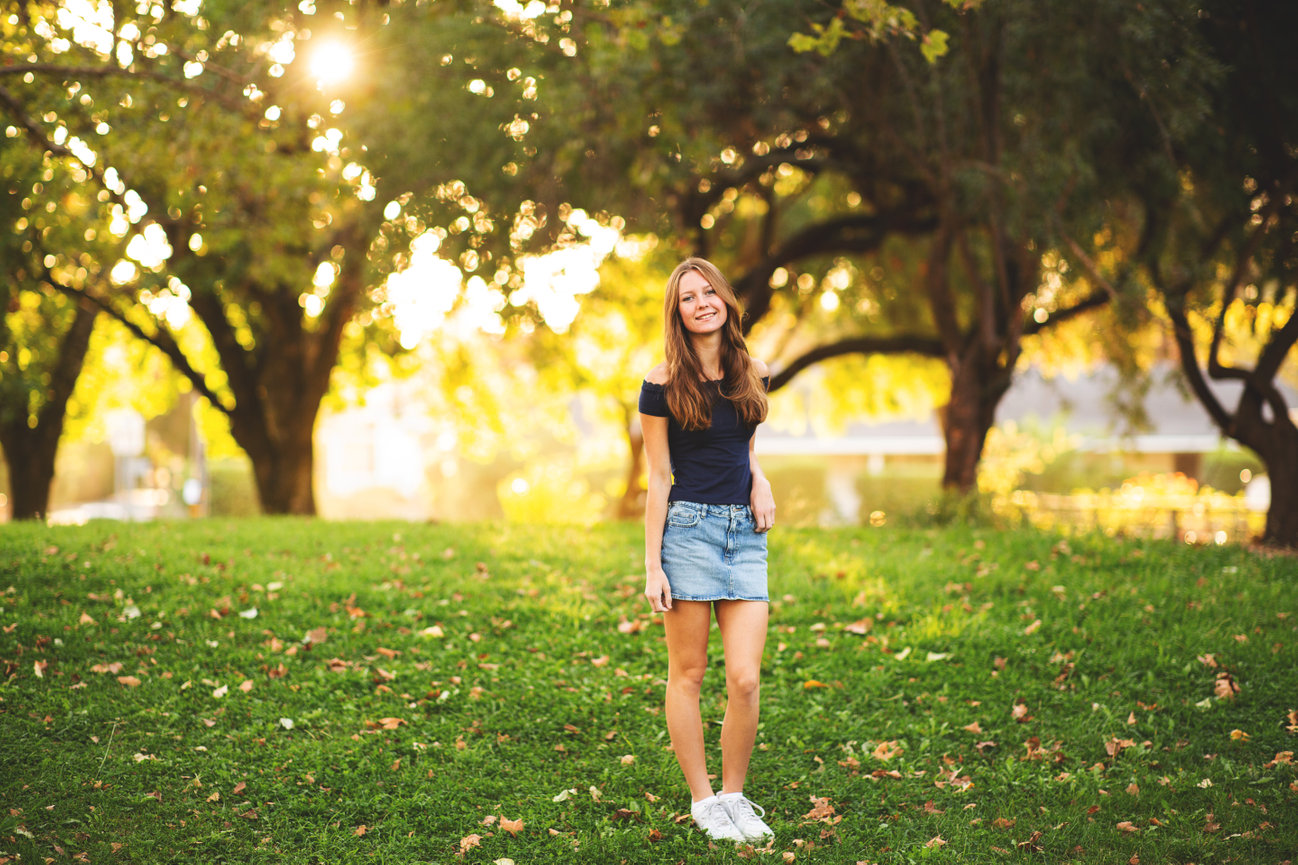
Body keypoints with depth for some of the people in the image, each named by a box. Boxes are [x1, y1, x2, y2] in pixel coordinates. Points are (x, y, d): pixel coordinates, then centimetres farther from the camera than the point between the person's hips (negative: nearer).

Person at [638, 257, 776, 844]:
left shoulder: (753, 374, 9)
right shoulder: (663, 382, -4)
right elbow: (658, 479, -3)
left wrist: (759, 478, 4)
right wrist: (652, 566, -6)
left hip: (747, 535, 4)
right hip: (688, 530, -3)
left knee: (744, 680, -3)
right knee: (688, 674, 2)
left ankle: (734, 794, 14)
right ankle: (702, 800, 15)